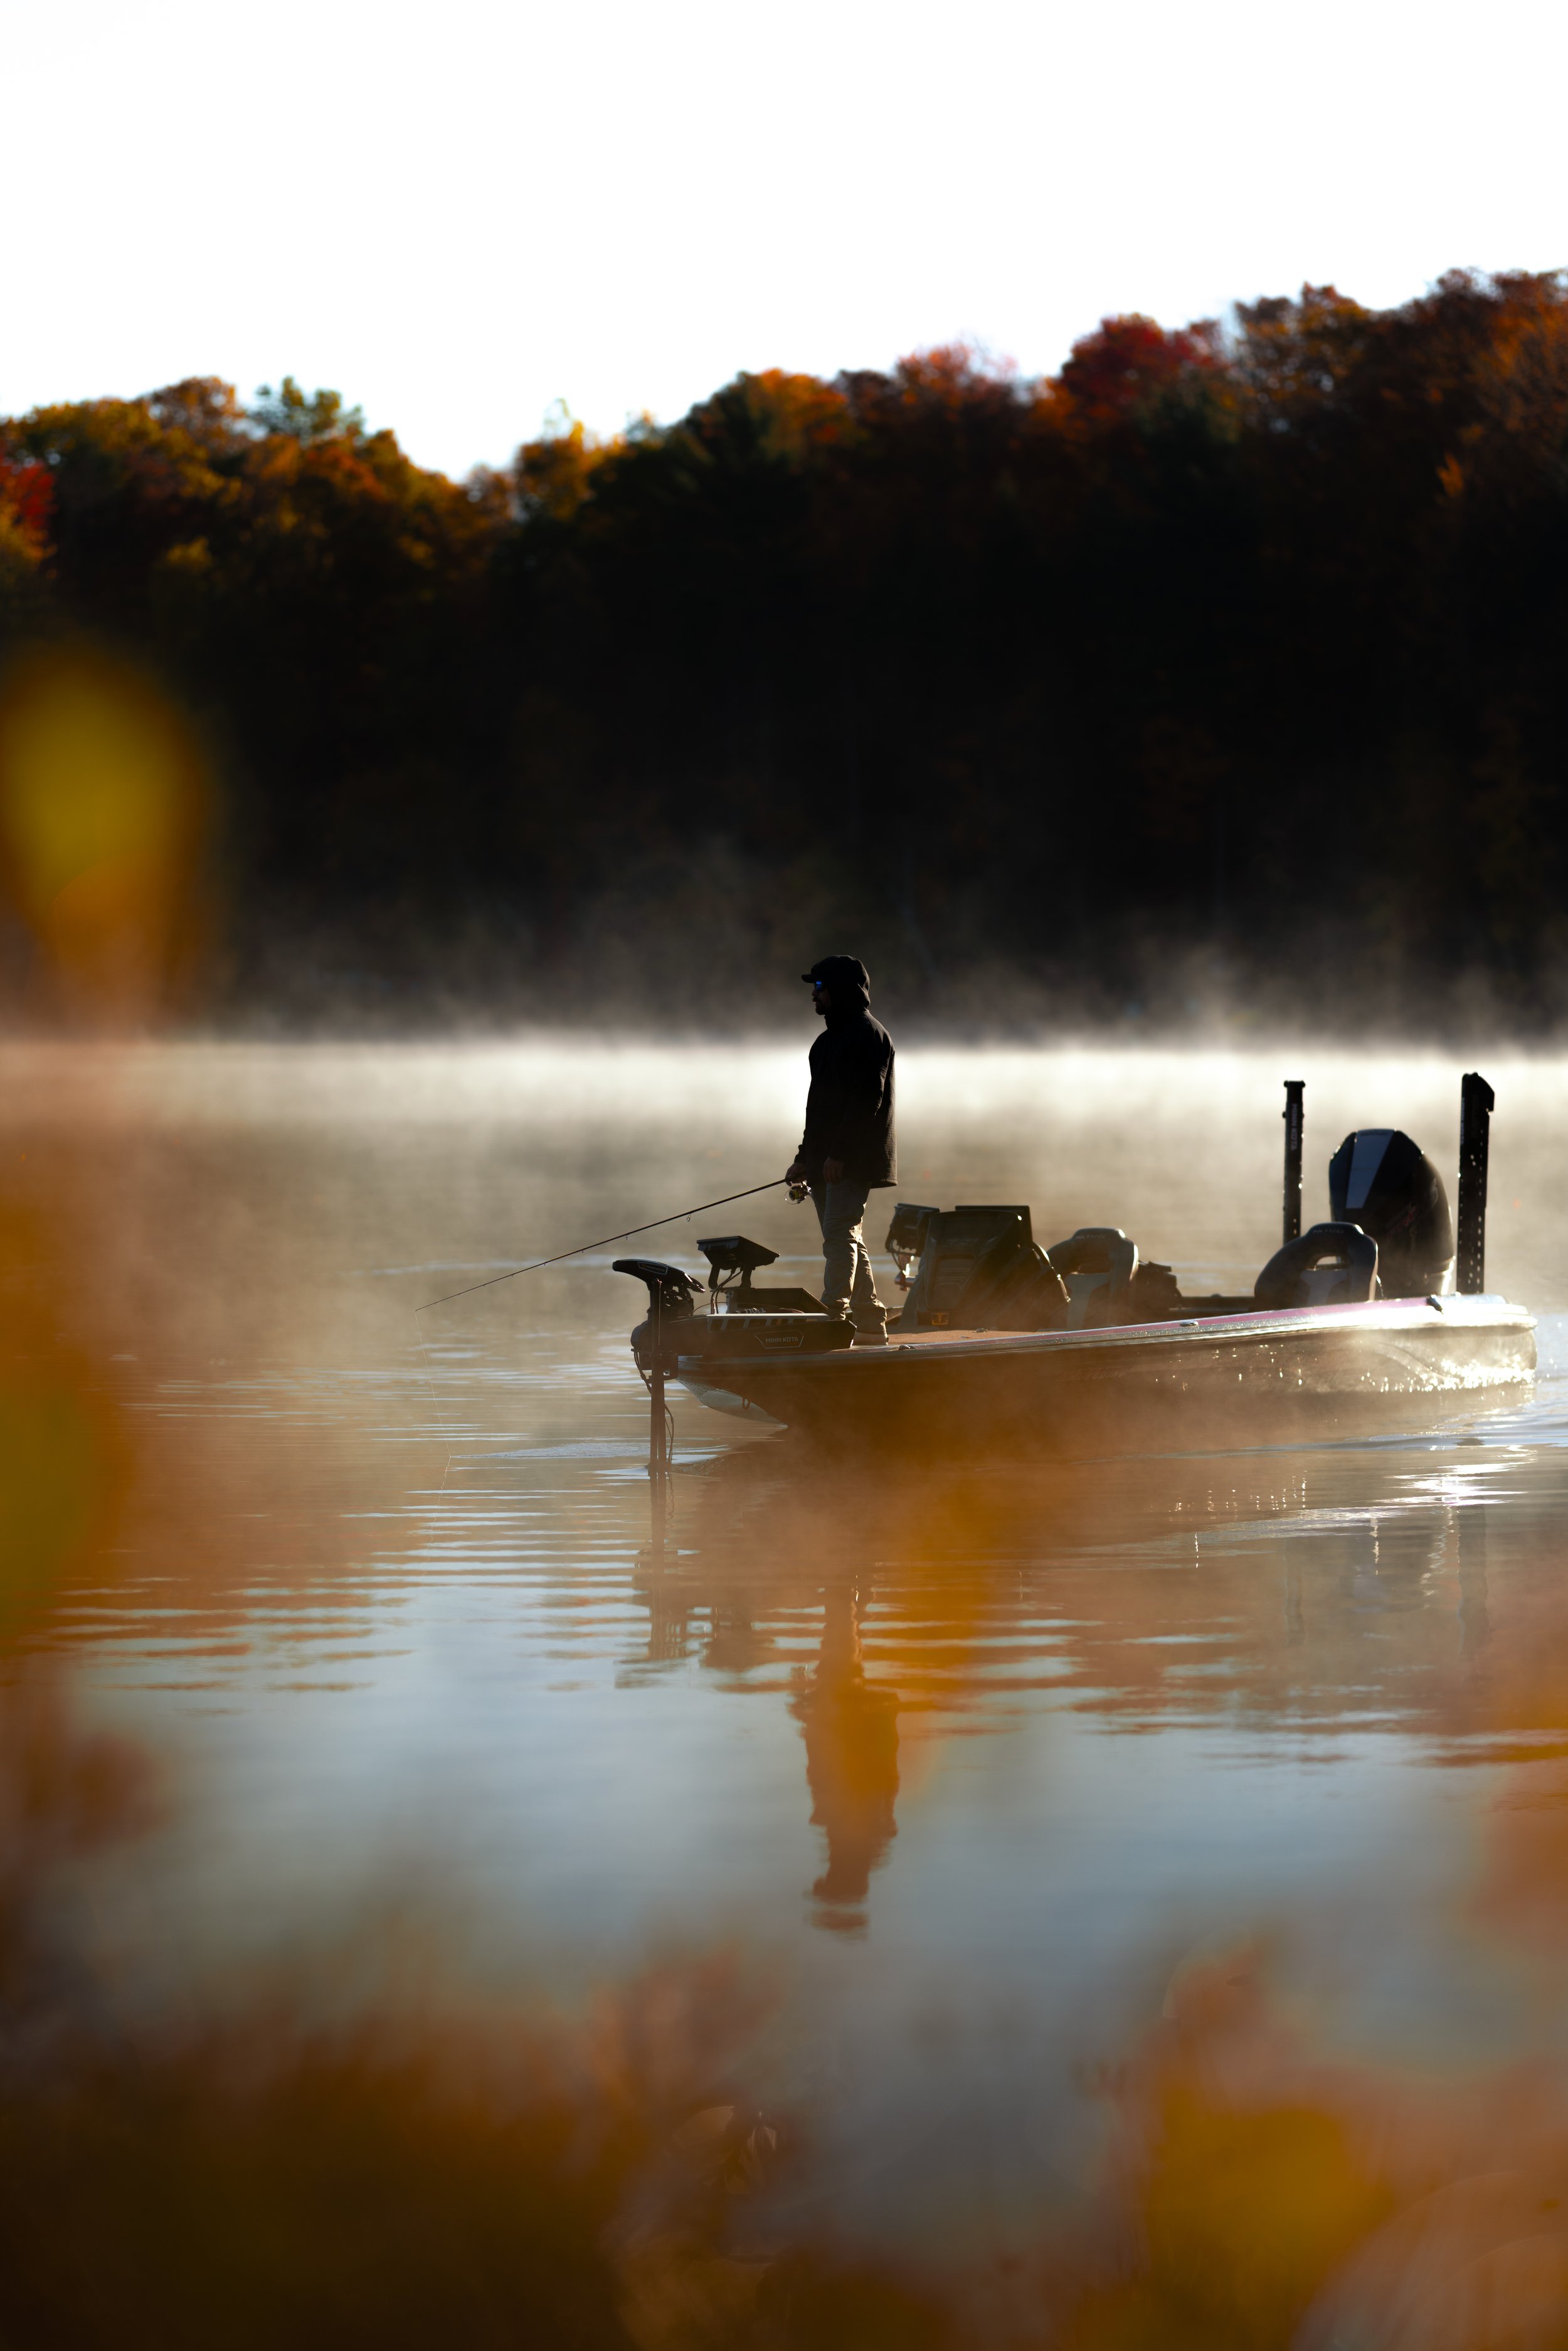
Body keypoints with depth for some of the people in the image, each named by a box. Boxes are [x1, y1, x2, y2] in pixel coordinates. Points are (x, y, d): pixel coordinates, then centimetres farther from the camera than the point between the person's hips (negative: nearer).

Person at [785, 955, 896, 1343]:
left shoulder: (870, 1035, -9)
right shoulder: (831, 1038, 21)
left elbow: (867, 1100, -18)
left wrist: (839, 1153, -23)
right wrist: (805, 1158, 19)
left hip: (853, 1161, -10)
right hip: (827, 1163, 10)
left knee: (839, 1237, -16)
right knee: (847, 1241, 10)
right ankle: (870, 1322, 14)